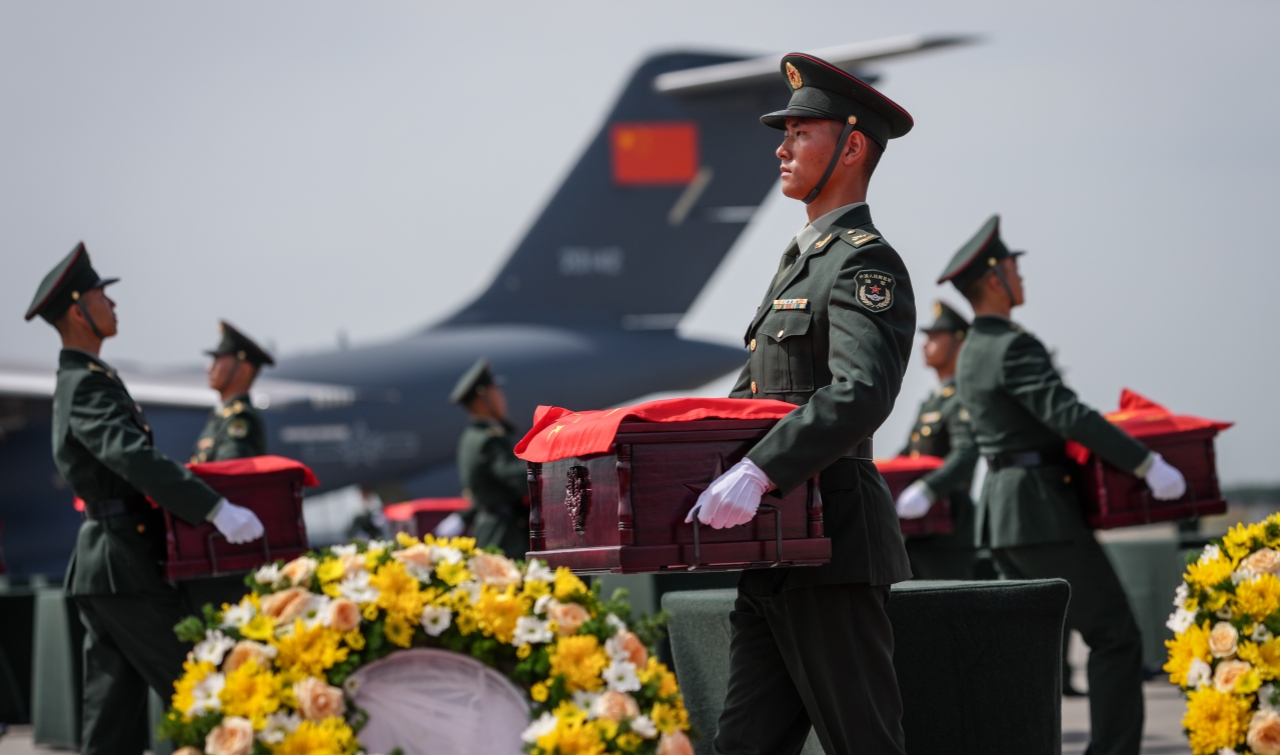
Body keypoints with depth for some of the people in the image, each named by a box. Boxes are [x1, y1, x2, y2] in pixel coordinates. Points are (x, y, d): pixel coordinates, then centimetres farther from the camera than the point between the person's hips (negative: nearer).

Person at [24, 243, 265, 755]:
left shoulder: (82, 380, 18)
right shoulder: (87, 385, -15)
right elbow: (135, 459, -29)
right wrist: (216, 510, -35)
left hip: (102, 565, 10)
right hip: (123, 564, -10)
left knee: (113, 704, 7)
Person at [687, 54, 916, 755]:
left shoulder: (866, 263, -10)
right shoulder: (800, 260, 21)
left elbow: (861, 394, -27)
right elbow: (749, 394, 28)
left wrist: (756, 472, -37)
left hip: (831, 548, -10)